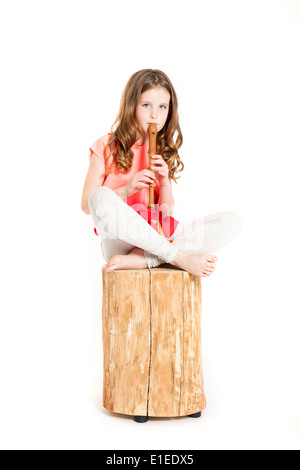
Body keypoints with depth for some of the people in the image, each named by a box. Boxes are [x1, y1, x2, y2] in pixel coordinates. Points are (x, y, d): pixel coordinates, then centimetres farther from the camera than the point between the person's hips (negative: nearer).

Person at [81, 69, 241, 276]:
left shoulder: (164, 152, 16)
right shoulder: (107, 146, 6)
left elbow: (167, 212, 11)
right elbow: (86, 204, 0)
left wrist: (165, 182, -7)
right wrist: (126, 189, -14)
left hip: (158, 237, 4)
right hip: (121, 241, -4)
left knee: (231, 221, -15)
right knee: (101, 197, -36)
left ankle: (138, 260, -28)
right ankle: (180, 257, -30)